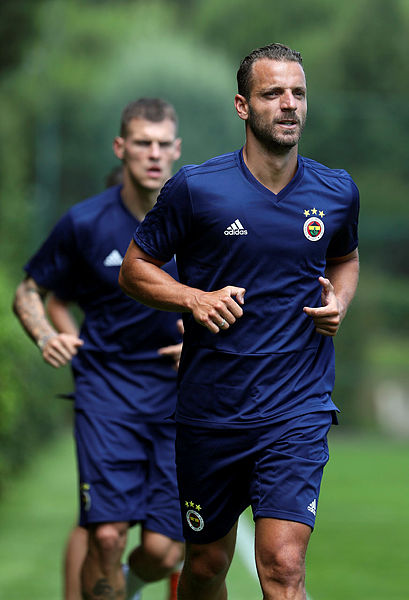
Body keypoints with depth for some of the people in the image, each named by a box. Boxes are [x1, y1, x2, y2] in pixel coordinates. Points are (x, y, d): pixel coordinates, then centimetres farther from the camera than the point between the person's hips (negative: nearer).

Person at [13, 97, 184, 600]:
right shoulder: (84, 223, -4)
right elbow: (29, 291, 8)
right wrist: (48, 337, -12)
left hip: (180, 391, 1)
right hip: (105, 384, -1)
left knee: (163, 552, -4)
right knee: (107, 534, -18)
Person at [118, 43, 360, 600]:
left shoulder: (337, 192, 2)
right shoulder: (195, 188, -7)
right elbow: (134, 268, 3)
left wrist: (340, 300, 1)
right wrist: (197, 299, -14)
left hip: (298, 409, 0)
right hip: (210, 408, 0)